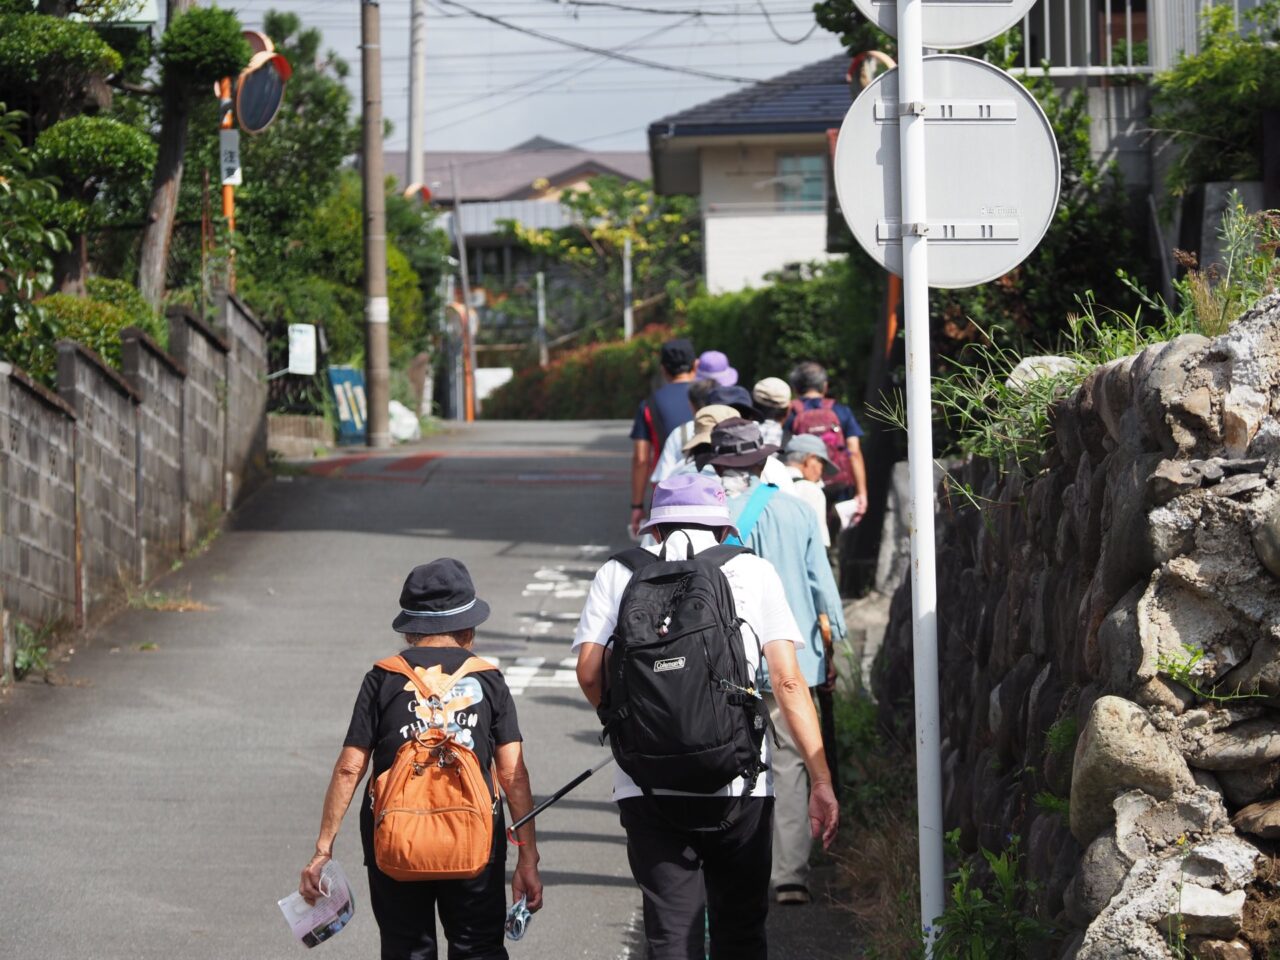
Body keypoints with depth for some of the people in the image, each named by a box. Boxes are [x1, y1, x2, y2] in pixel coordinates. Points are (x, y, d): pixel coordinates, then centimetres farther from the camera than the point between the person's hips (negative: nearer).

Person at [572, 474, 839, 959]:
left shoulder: (617, 574, 11)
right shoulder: (753, 572, 9)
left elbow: (590, 674, 1)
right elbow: (788, 682, 1)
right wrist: (821, 781, 1)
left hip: (647, 787, 0)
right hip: (739, 788, 0)